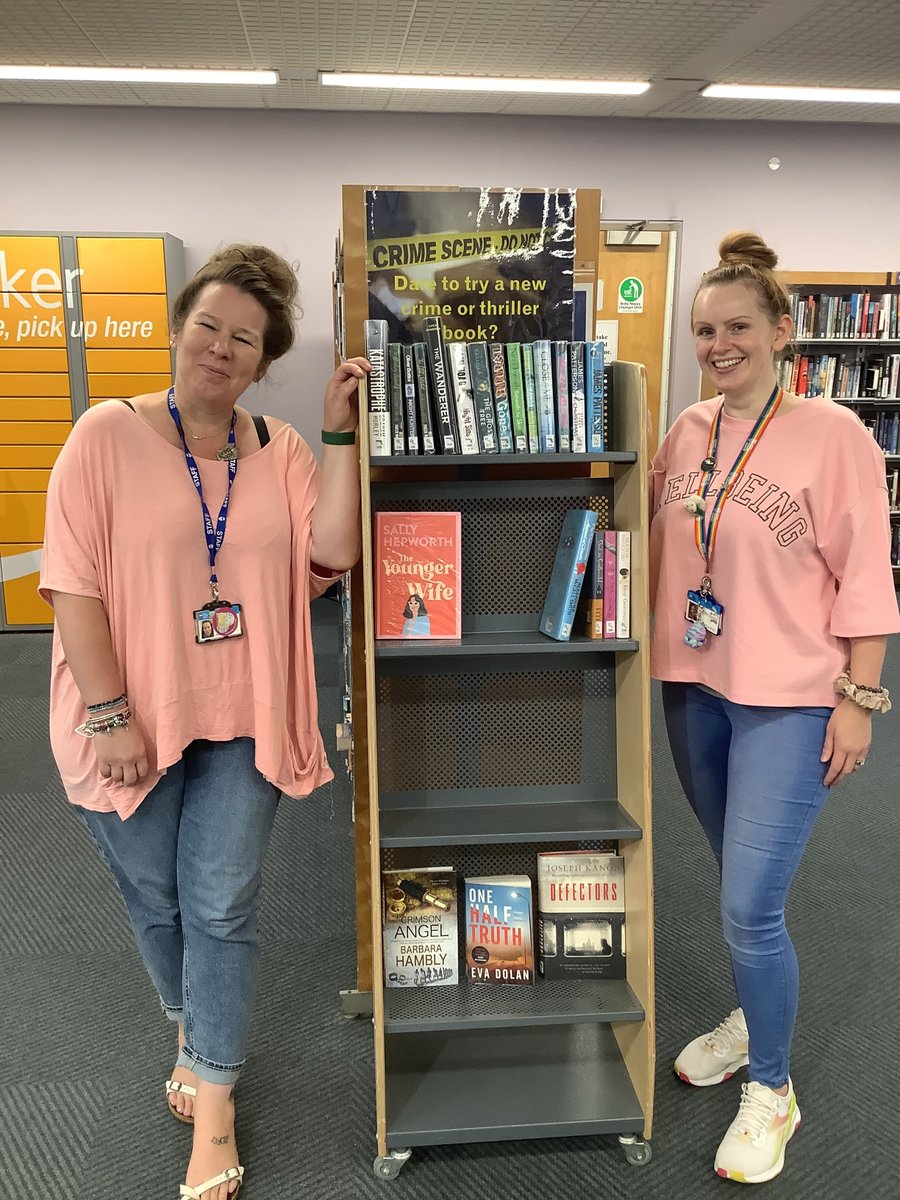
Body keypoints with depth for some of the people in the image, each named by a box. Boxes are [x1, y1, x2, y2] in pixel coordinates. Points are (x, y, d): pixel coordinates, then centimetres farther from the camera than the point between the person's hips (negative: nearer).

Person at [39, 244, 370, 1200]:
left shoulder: (280, 452, 3)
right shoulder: (108, 435, -7)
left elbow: (330, 551, -12)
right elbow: (72, 583, -11)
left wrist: (340, 432, -13)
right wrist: (110, 715, -15)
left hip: (240, 723, 1)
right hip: (132, 722, -1)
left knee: (222, 908, 5)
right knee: (156, 902, 17)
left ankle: (212, 1103, 24)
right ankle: (191, 1033, 47)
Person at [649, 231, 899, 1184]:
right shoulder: (686, 431, 5)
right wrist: (657, 655, 8)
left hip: (788, 699, -5)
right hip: (694, 688, 5)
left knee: (750, 907, -5)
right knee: (739, 885, 20)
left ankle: (771, 1090, 20)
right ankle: (752, 1019, 44)